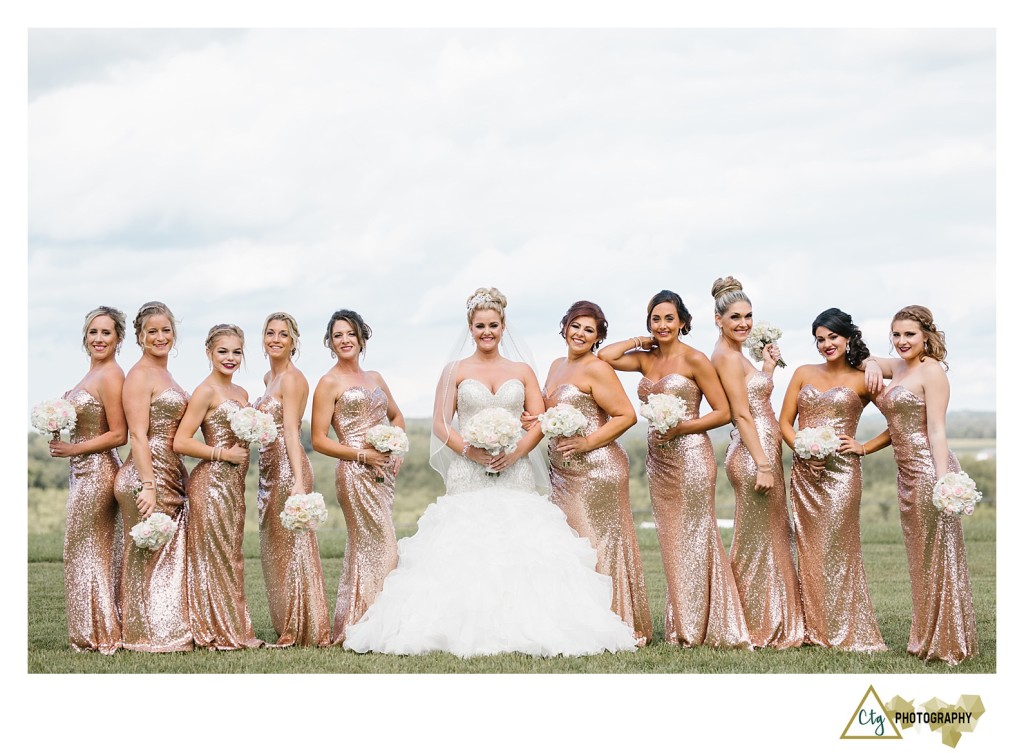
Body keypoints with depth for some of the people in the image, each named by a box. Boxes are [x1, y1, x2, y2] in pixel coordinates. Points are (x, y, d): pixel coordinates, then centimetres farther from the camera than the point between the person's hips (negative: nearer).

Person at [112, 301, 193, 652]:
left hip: (170, 475, 9)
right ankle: (150, 635, 1)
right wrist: (148, 485, -22)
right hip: (146, 476, -9)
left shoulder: (165, 375, 18)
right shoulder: (140, 376, -9)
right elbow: (138, 435, -16)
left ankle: (172, 632, 16)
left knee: (170, 555, 11)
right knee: (148, 555, -4)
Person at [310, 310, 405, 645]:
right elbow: (319, 440, -7)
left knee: (365, 550, 9)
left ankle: (354, 627, 16)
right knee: (382, 550, -9)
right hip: (356, 474, -7)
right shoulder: (329, 384, -3)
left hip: (382, 472, 7)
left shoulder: (374, 378, 16)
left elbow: (397, 417, 29)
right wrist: (363, 455, -14)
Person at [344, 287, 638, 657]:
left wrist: (516, 452, -11)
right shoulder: (456, 371, 9)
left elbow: (539, 422, 7)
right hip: (468, 476, -1)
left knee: (520, 549, -10)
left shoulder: (522, 372, 13)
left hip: (515, 475, 1)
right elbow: (441, 424, 3)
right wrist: (473, 452, -12)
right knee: (465, 551, -11)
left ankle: (518, 627, -8)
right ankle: (466, 629, -10)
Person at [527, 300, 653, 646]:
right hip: (562, 473, 8)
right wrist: (533, 421, 5)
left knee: (598, 543, -5)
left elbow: (627, 415, -14)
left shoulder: (597, 369, -9)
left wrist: (588, 442, -19)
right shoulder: (557, 366, 16)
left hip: (597, 468, -8)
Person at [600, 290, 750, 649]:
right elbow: (606, 356, 0)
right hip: (658, 459, 6)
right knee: (670, 542, 8)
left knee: (694, 539, -3)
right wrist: (640, 341, 5)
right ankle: (681, 629, 13)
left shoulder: (694, 360, -7)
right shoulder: (646, 359, 10)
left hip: (690, 456, -6)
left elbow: (723, 411, -8)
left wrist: (680, 427, -16)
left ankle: (704, 629, 3)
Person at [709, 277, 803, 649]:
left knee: (769, 538, 13)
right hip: (754, 454, -10)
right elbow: (742, 414, -19)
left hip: (761, 453, 10)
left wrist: (768, 367, 18)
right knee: (759, 541, -4)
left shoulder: (733, 354, 16)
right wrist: (762, 464, -21)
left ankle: (765, 625, 18)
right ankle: (761, 629, 2)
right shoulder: (728, 356, -13)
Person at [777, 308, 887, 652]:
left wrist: (863, 447, -6)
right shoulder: (804, 374, 12)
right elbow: (785, 421, 11)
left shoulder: (862, 381, 2)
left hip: (840, 472, -4)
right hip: (805, 472, 4)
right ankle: (813, 628, 10)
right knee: (809, 549, 4)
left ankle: (845, 632, 0)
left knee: (838, 550, -6)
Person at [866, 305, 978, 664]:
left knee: (938, 556, -2)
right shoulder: (899, 367, 13)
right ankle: (927, 637, 21)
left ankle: (947, 643, 4)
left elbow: (937, 431, -15)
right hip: (907, 473, 9)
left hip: (928, 469, -9)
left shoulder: (931, 370, -10)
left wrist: (942, 480, -22)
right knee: (920, 557, 13)